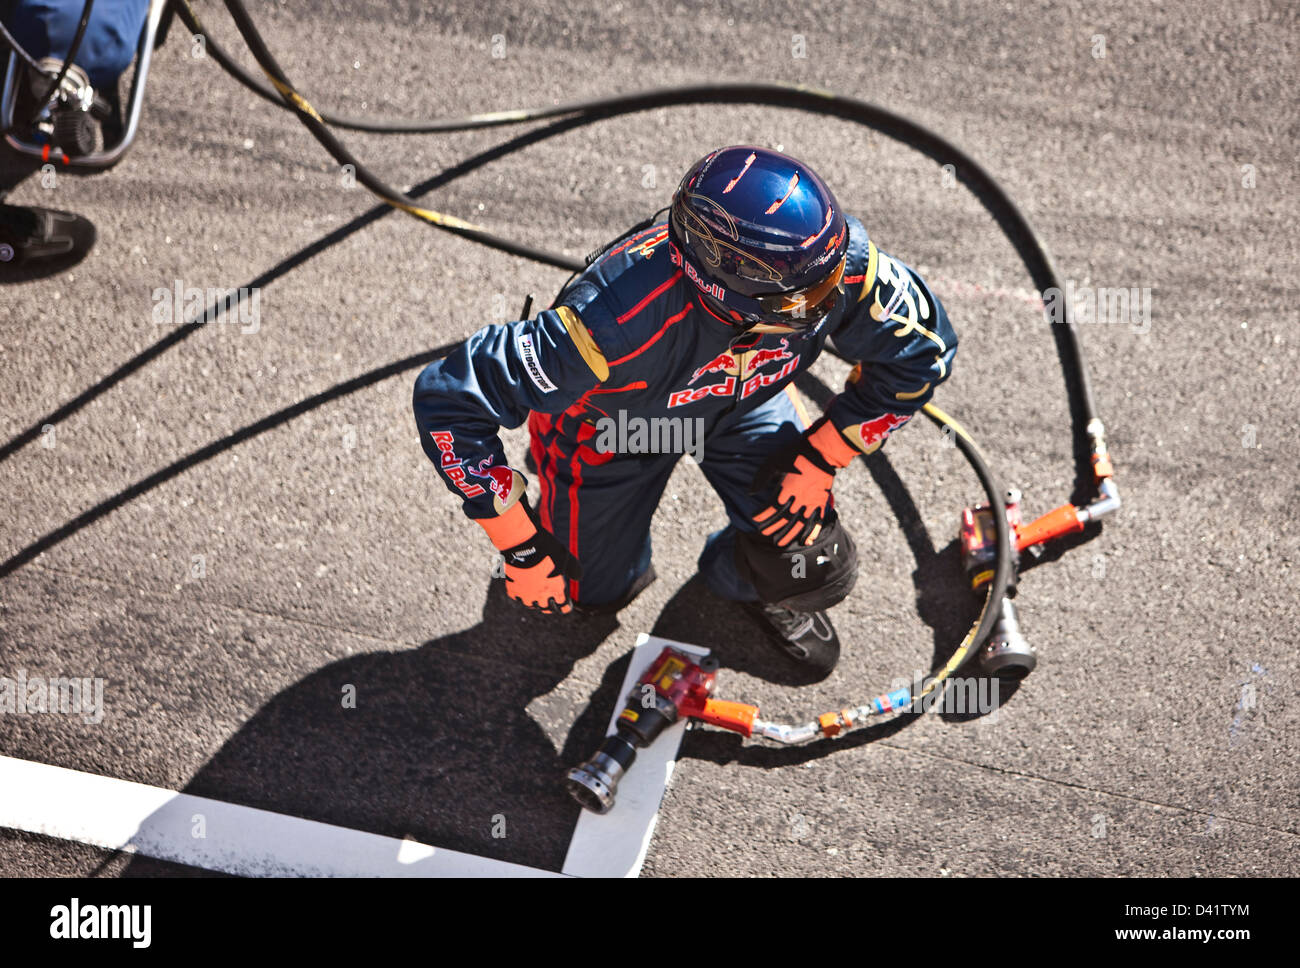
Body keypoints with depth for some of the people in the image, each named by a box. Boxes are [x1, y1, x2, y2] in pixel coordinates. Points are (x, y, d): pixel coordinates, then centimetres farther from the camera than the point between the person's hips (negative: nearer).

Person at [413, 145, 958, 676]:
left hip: (744, 401, 3)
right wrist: (521, 546, -31)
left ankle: (749, 582, 29)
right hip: (612, 419, -2)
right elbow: (449, 399, -39)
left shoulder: (842, 260, -37)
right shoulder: (622, 325, -48)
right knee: (594, 592, 8)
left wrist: (820, 461, -19)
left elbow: (919, 351, -16)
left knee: (815, 571, -7)